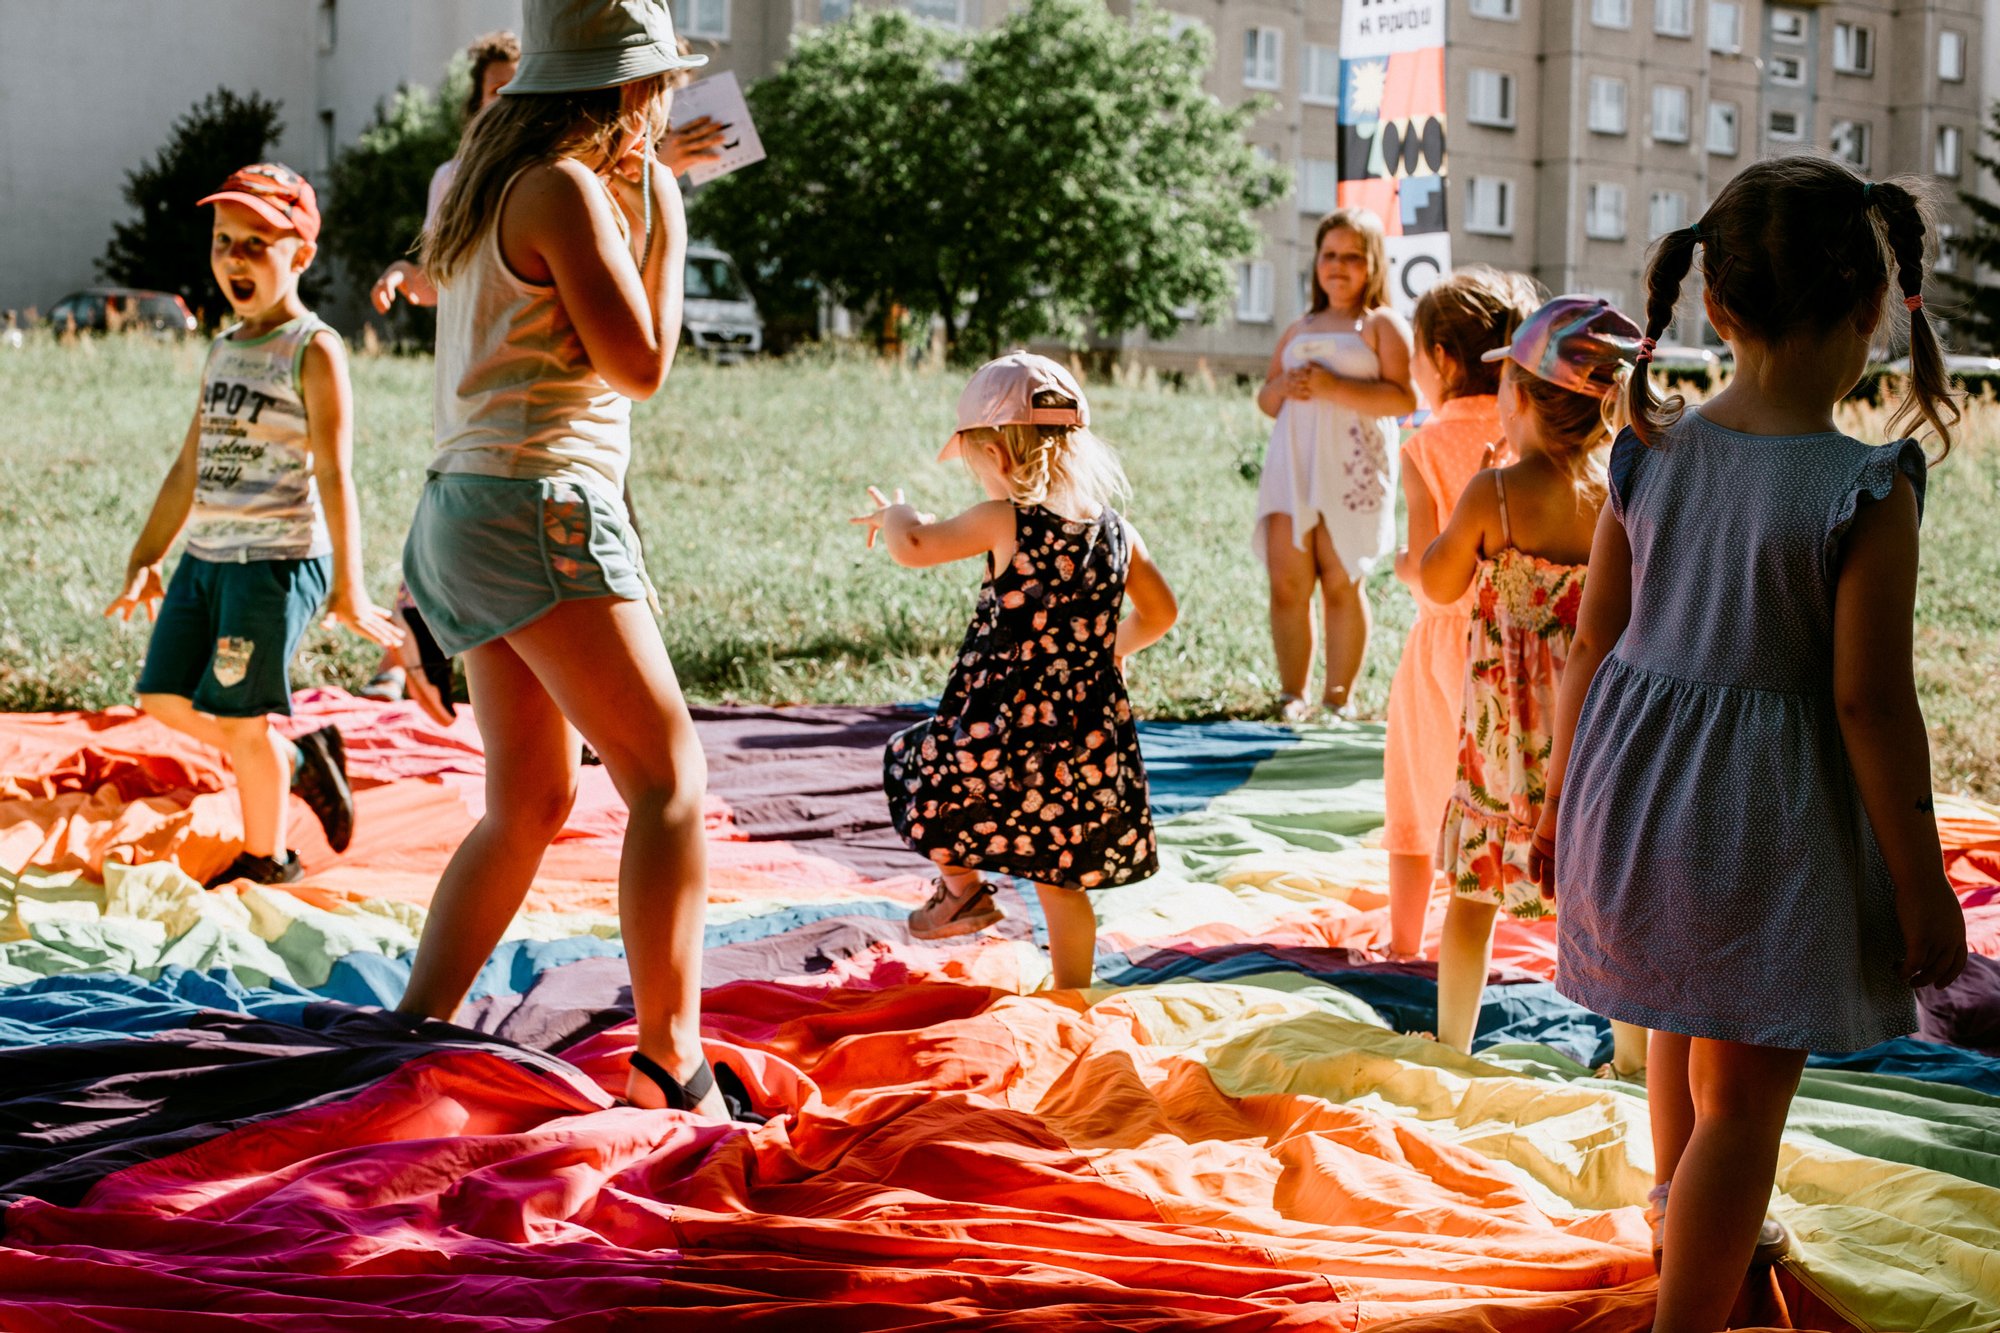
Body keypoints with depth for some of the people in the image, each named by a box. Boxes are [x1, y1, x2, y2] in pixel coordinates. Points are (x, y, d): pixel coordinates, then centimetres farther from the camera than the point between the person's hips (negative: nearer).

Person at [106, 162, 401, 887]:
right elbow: (190, 466, 19)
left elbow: (334, 474, -14)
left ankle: (266, 860, 17)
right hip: (206, 555, 8)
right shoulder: (223, 349, 14)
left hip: (279, 559, -8)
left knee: (240, 716, -2)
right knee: (167, 699, 9)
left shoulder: (314, 350, -8)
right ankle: (301, 758, 27)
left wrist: (348, 586, -19)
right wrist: (144, 560, 19)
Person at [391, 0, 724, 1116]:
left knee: (532, 802, 16)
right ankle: (673, 1061, -19)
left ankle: (416, 1030, 15)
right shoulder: (566, 191, -10)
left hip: (464, 511, 10)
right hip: (540, 501, -10)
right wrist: (664, 222, 1)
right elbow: (643, 365, -9)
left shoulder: (488, 186, 18)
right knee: (670, 776, -12)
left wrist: (632, 198, 28)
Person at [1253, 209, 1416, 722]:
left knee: (1341, 581, -5)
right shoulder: (1299, 329, 23)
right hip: (1293, 465, 5)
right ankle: (1292, 696, 4)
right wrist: (1283, 386, 2)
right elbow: (1266, 401, 26)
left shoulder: (1382, 324, 6)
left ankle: (1338, 699, 3)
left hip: (1351, 468, -5)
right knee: (1287, 580, -3)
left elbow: (1404, 398, -8)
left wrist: (1335, 388, -17)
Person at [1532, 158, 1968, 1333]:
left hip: (1632, 787, 6)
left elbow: (1594, 643, 1)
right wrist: (1921, 886, -9)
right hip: (1764, 816, -6)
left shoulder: (1651, 455, -5)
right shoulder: (1869, 490, -19)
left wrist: (1562, 796, 15)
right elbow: (1870, 703, -18)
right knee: (1744, 1093, 6)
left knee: (1687, 1016, 30)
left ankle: (1686, 1215, 54)